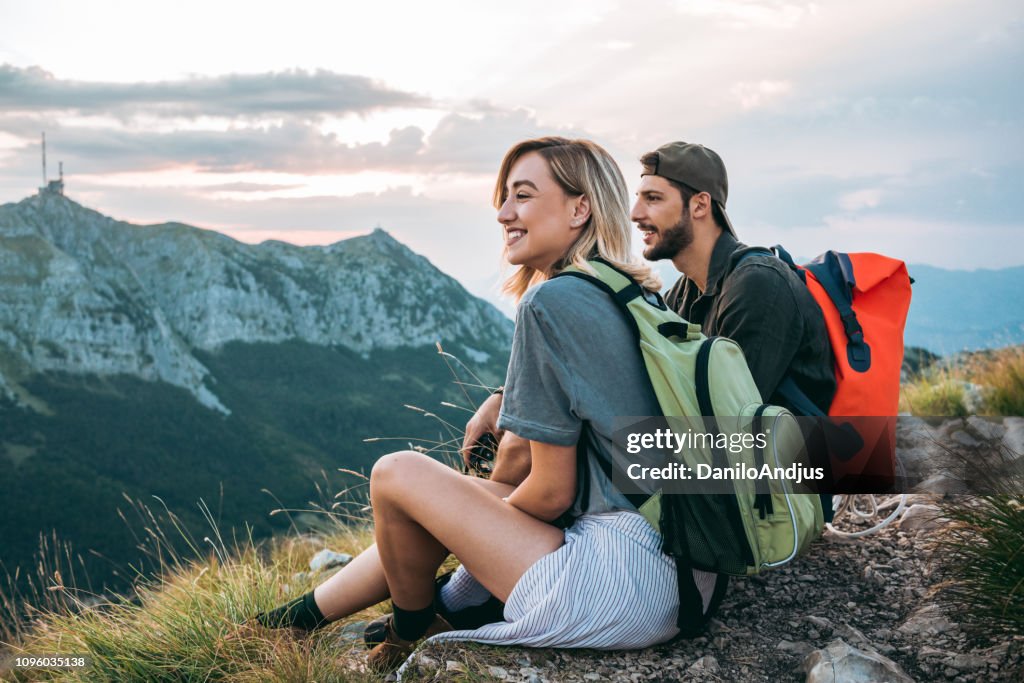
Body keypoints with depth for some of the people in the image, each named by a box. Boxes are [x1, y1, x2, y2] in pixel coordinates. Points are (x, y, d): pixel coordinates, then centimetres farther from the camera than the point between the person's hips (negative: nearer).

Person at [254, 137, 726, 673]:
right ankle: (300, 616, 34)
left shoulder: (551, 301, -14)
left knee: (397, 474, -1)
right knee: (457, 492, 21)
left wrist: (491, 510, 8)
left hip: (623, 584, -10)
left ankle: (412, 635, 26)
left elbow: (552, 492, -12)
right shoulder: (639, 295, 12)